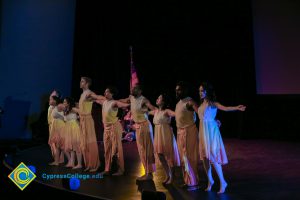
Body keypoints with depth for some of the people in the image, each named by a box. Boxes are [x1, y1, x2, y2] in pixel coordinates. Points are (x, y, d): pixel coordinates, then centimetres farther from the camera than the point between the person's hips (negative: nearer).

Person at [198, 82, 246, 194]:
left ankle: (222, 182, 4)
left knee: (212, 156, -8)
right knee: (205, 156, 9)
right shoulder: (201, 104, 10)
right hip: (203, 131, 6)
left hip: (211, 131, -6)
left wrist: (236, 108, -41)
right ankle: (210, 181, 24)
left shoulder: (213, 103, -9)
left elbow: (225, 108, -25)